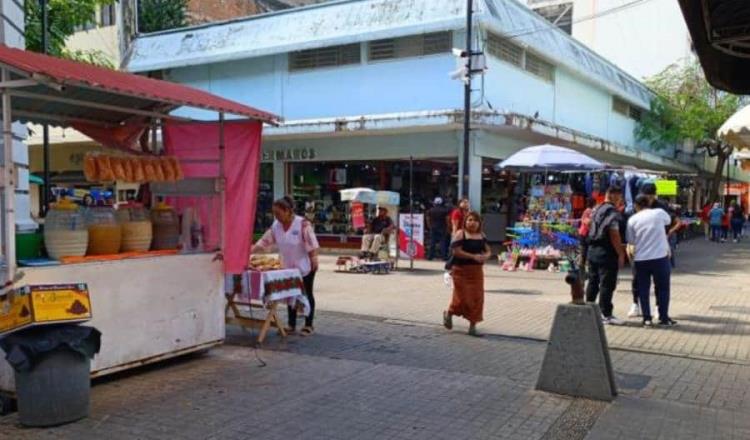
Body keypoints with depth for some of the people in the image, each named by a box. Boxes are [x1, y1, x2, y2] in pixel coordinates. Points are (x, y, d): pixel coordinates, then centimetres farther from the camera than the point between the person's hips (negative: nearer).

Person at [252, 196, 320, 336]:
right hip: (288, 267, 6)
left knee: (307, 295, 4)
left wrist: (314, 260, -23)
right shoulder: (275, 226, -1)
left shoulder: (302, 224, -19)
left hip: (305, 266, -6)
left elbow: (312, 244, -20)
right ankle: (291, 325, 20)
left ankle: (309, 325, 13)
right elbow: (263, 242, 0)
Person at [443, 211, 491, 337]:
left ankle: (472, 326, 11)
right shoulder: (460, 234, -9)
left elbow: (487, 250, 14)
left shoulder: (481, 235, 11)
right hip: (461, 270, -6)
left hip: (477, 270, 6)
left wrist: (486, 256, -10)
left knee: (477, 298, 3)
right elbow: (456, 251, -18)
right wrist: (473, 256, -24)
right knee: (462, 297, -3)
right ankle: (448, 313, 28)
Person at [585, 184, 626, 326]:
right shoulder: (613, 212, -14)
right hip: (607, 252, -9)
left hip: (593, 249, 9)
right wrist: (621, 254, -14)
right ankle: (606, 314, 1)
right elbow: (614, 234, -19)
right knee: (607, 284, -3)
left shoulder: (597, 209, 13)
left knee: (593, 281, 14)